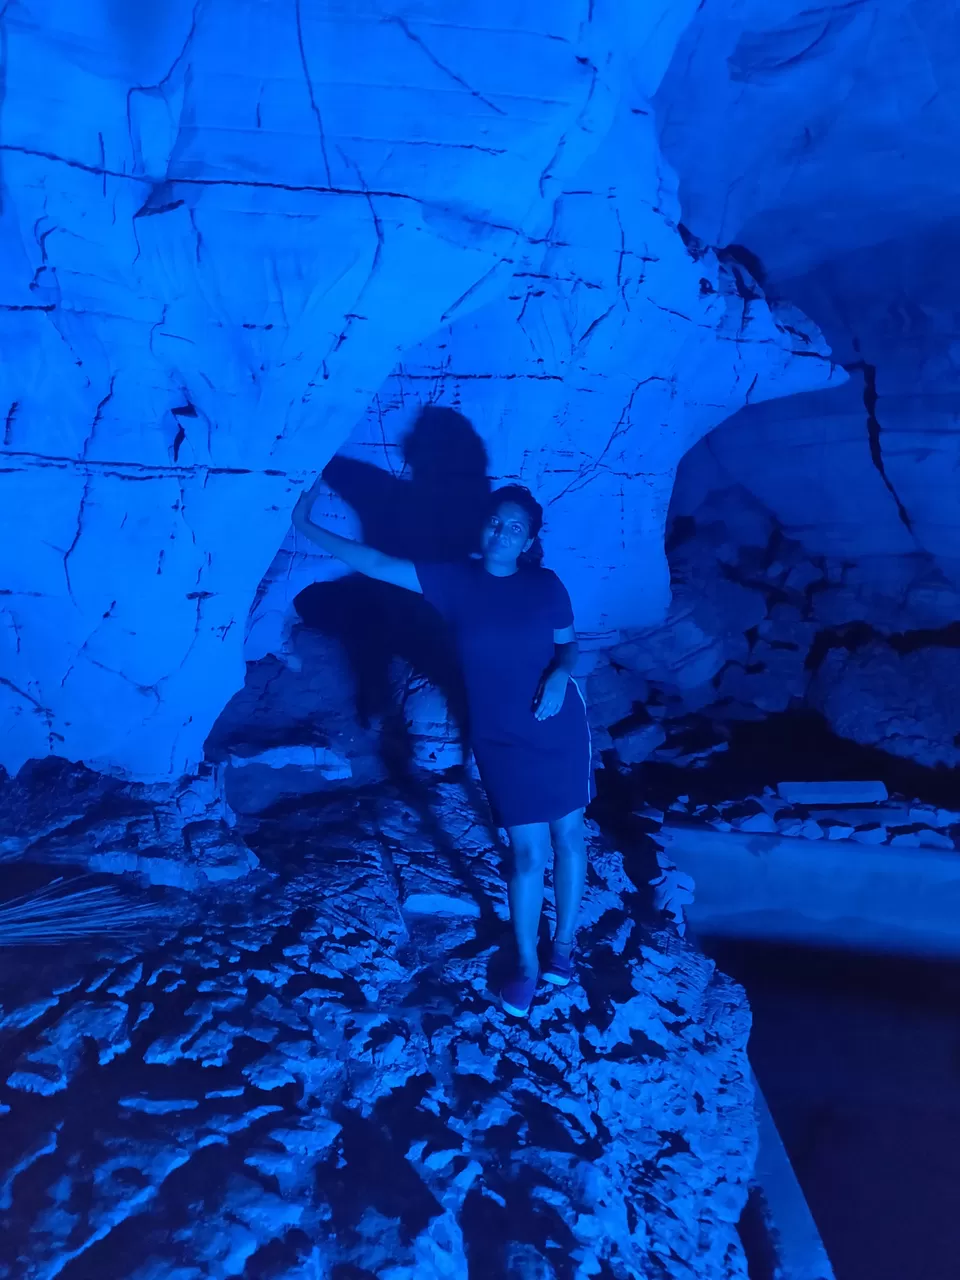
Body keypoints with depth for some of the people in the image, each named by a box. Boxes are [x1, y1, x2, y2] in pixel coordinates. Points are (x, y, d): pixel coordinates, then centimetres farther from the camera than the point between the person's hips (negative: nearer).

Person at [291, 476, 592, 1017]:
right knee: (529, 852, 4)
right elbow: (377, 564, -6)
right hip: (504, 742, -1)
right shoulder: (456, 579, -5)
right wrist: (307, 527, -6)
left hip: (562, 729, 1)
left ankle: (565, 942, 35)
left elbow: (569, 646, 4)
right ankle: (527, 965, 25)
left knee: (569, 836, 12)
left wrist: (559, 676, -18)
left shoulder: (546, 585, -5)